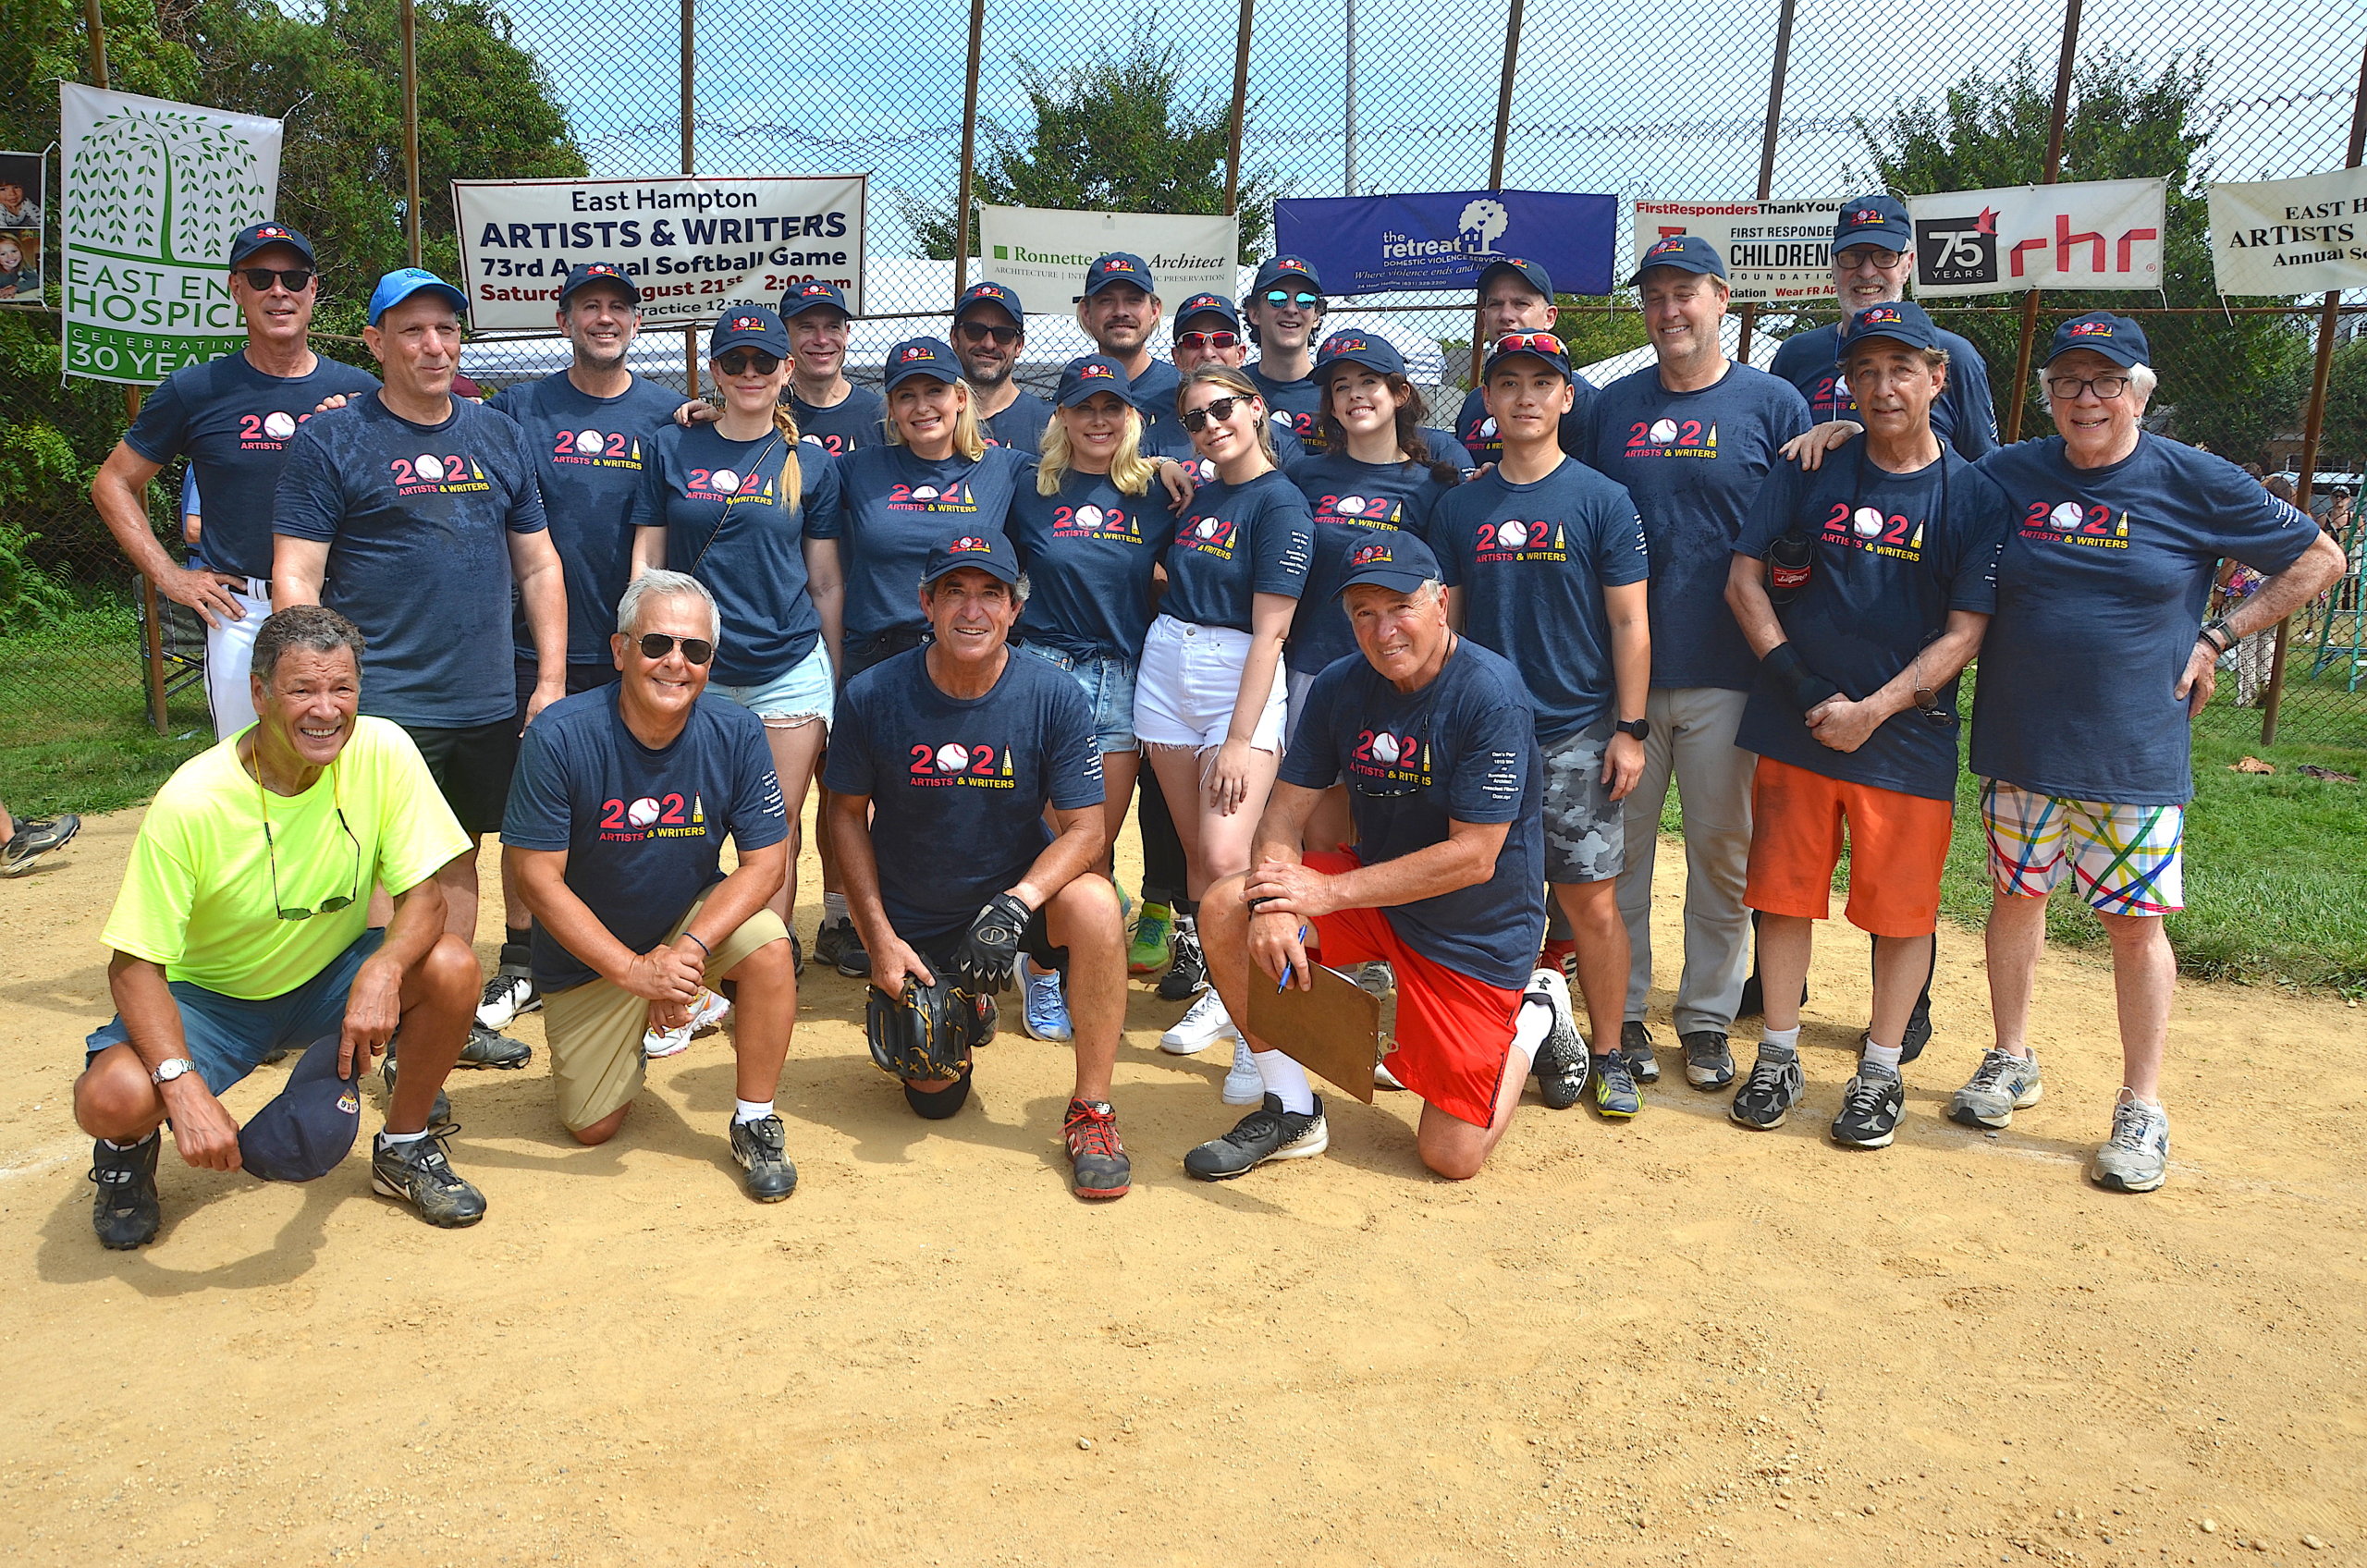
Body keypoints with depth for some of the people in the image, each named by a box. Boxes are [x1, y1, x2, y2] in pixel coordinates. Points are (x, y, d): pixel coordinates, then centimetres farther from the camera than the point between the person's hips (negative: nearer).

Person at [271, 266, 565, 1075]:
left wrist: (551, 681, 8)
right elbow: (295, 579, -6)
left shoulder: (499, 435, 12)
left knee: (459, 857, 14)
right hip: (384, 705, -5)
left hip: (489, 703, 5)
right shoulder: (330, 440, -2)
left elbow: (538, 565, 14)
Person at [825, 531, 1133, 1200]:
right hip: (914, 923, 1)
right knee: (934, 1098, 0)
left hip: (1021, 891, -1)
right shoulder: (873, 696, -13)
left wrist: (1014, 905, -34)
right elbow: (847, 814, -1)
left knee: (1094, 905, -34)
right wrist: (879, 937, -7)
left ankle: (1091, 1109, -17)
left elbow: (1085, 829, -16)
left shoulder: (1056, 698, -16)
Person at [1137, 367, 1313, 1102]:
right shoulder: (1194, 496, 12)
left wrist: (1240, 741, -18)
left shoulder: (1281, 504, -8)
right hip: (1166, 674, 6)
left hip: (1242, 682, -6)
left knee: (1227, 860, -16)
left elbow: (1268, 631, -14)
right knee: (1197, 853, 8)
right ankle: (1220, 995, 22)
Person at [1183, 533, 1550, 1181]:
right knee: (1227, 906, -19)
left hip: (1479, 931, -5)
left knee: (1452, 1157, -4)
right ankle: (1291, 1110, -2)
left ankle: (1535, 1013, 24)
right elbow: (1285, 812, -5)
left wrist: (1329, 893, -25)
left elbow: (1473, 857, -25)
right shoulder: (1341, 685, -5)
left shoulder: (1490, 695, -23)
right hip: (1373, 894, 5)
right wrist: (1274, 901, -27)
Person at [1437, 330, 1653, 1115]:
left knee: (1592, 902, -2)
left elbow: (1629, 623, -1)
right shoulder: (1460, 507, 7)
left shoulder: (1602, 500, 0)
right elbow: (1442, 619, 12)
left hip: (1577, 734, -3)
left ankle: (1608, 1052, 13)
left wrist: (1630, 729, -6)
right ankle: (1544, 1027, 24)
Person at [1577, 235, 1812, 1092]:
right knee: (1618, 844, 6)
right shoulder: (1610, 406, 9)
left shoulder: (1772, 403, 2)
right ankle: (1622, 1012, 20)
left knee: (1722, 849, 6)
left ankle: (1707, 1018, 20)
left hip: (1727, 671, -2)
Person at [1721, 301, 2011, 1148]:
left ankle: (1881, 1070, 20)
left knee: (1901, 905, 4)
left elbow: (1965, 633, -5)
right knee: (1786, 890, 8)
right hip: (1794, 727, 2)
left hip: (1908, 738, -1)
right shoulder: (1807, 475, 4)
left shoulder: (1973, 497, -1)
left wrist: (1872, 711, -14)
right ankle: (1779, 1055, 22)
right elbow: (1744, 579, 3)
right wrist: (1796, 678, -9)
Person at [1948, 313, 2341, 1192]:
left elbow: (2319, 560, 6)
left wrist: (2217, 638, 1)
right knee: (2016, 894, 12)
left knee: (2134, 920, 2)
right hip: (2018, 744, 3)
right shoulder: (2007, 476, 2)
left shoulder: (2196, 483, -4)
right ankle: (2010, 1061, 31)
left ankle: (2142, 1110, 15)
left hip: (2135, 752, -2)